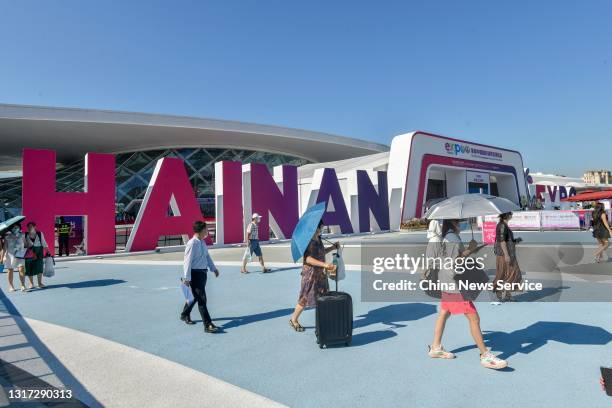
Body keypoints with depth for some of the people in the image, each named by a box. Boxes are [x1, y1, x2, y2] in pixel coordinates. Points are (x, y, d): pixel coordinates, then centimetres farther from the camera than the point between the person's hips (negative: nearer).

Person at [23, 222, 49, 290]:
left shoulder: (40, 234, 1)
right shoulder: (25, 235, 1)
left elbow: (43, 243, 5)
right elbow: (24, 245, 8)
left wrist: (47, 250, 1)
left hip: (39, 253, 0)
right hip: (29, 253, 1)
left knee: (39, 268, 0)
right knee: (29, 269, 4)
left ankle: (40, 283, 9)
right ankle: (31, 283, 17)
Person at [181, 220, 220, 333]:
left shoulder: (202, 242, 10)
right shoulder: (192, 244, -18)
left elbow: (207, 257, 21)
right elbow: (187, 261, -19)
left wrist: (213, 268, 20)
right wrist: (187, 278, -20)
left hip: (203, 273, 9)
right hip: (195, 274, -9)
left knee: (195, 296, 23)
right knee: (202, 299, -7)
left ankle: (185, 315, 44)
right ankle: (207, 325, -3)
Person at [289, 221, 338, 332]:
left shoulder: (318, 239, 6)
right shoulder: (309, 241, -21)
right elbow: (308, 259, -30)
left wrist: (333, 247, 11)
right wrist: (325, 264, -39)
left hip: (320, 273, 8)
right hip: (310, 273, -8)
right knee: (305, 298, 3)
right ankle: (293, 320, 22)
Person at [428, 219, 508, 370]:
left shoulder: (446, 237, 11)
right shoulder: (453, 238, -18)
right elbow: (454, 262, -22)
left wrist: (469, 249, 12)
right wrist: (470, 250, -17)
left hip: (446, 283, 10)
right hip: (455, 284, -10)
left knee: (444, 313, 16)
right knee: (474, 318, -5)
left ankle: (436, 347, 26)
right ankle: (485, 356, 3)